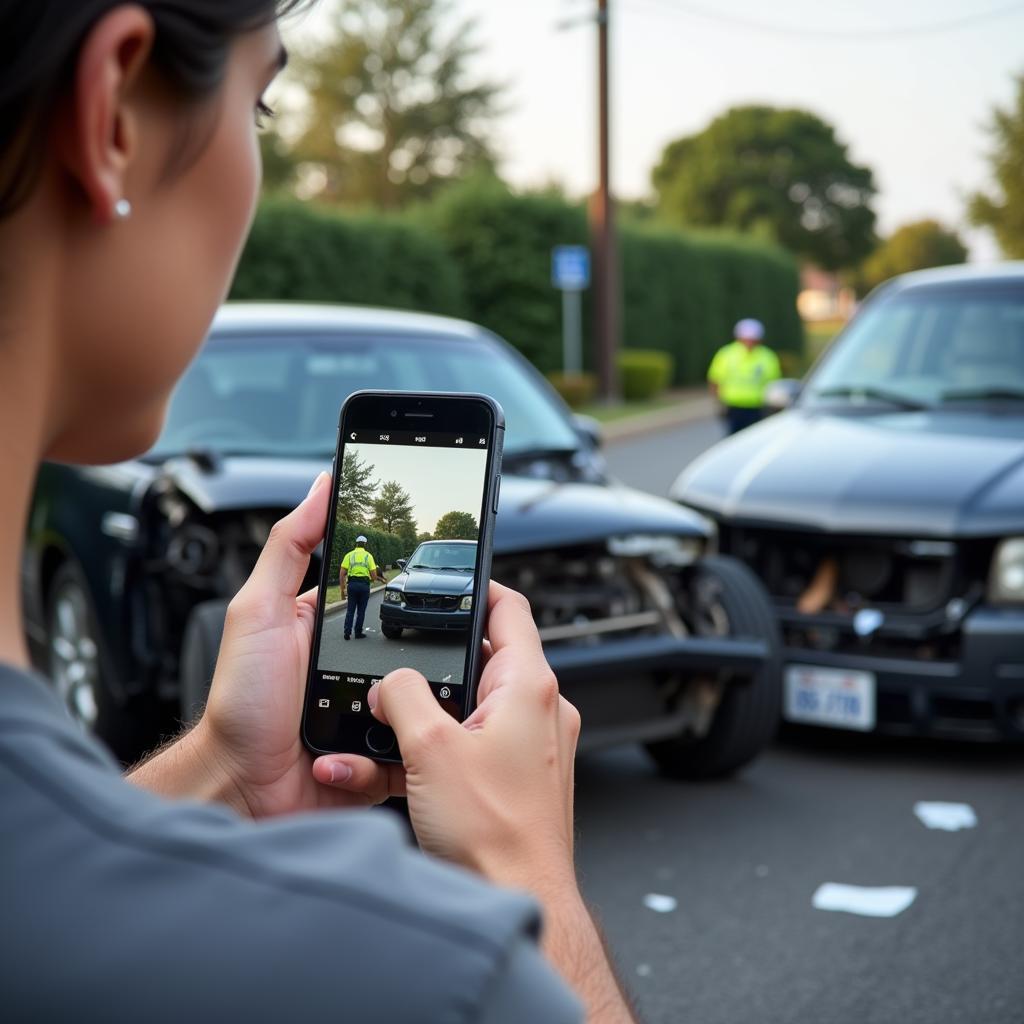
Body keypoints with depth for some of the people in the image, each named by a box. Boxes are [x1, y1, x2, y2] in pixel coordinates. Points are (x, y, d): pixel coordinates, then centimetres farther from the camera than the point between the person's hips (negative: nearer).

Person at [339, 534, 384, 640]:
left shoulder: (349, 555, 5)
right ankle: (358, 633, 10)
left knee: (350, 610, 9)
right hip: (364, 584, -1)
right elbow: (373, 575, -3)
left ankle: (347, 632, 0)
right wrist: (379, 579, 19)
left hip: (352, 584, 1)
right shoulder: (368, 556, 2)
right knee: (361, 610, 8)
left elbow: (342, 573, -1)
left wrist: (342, 588, 5)